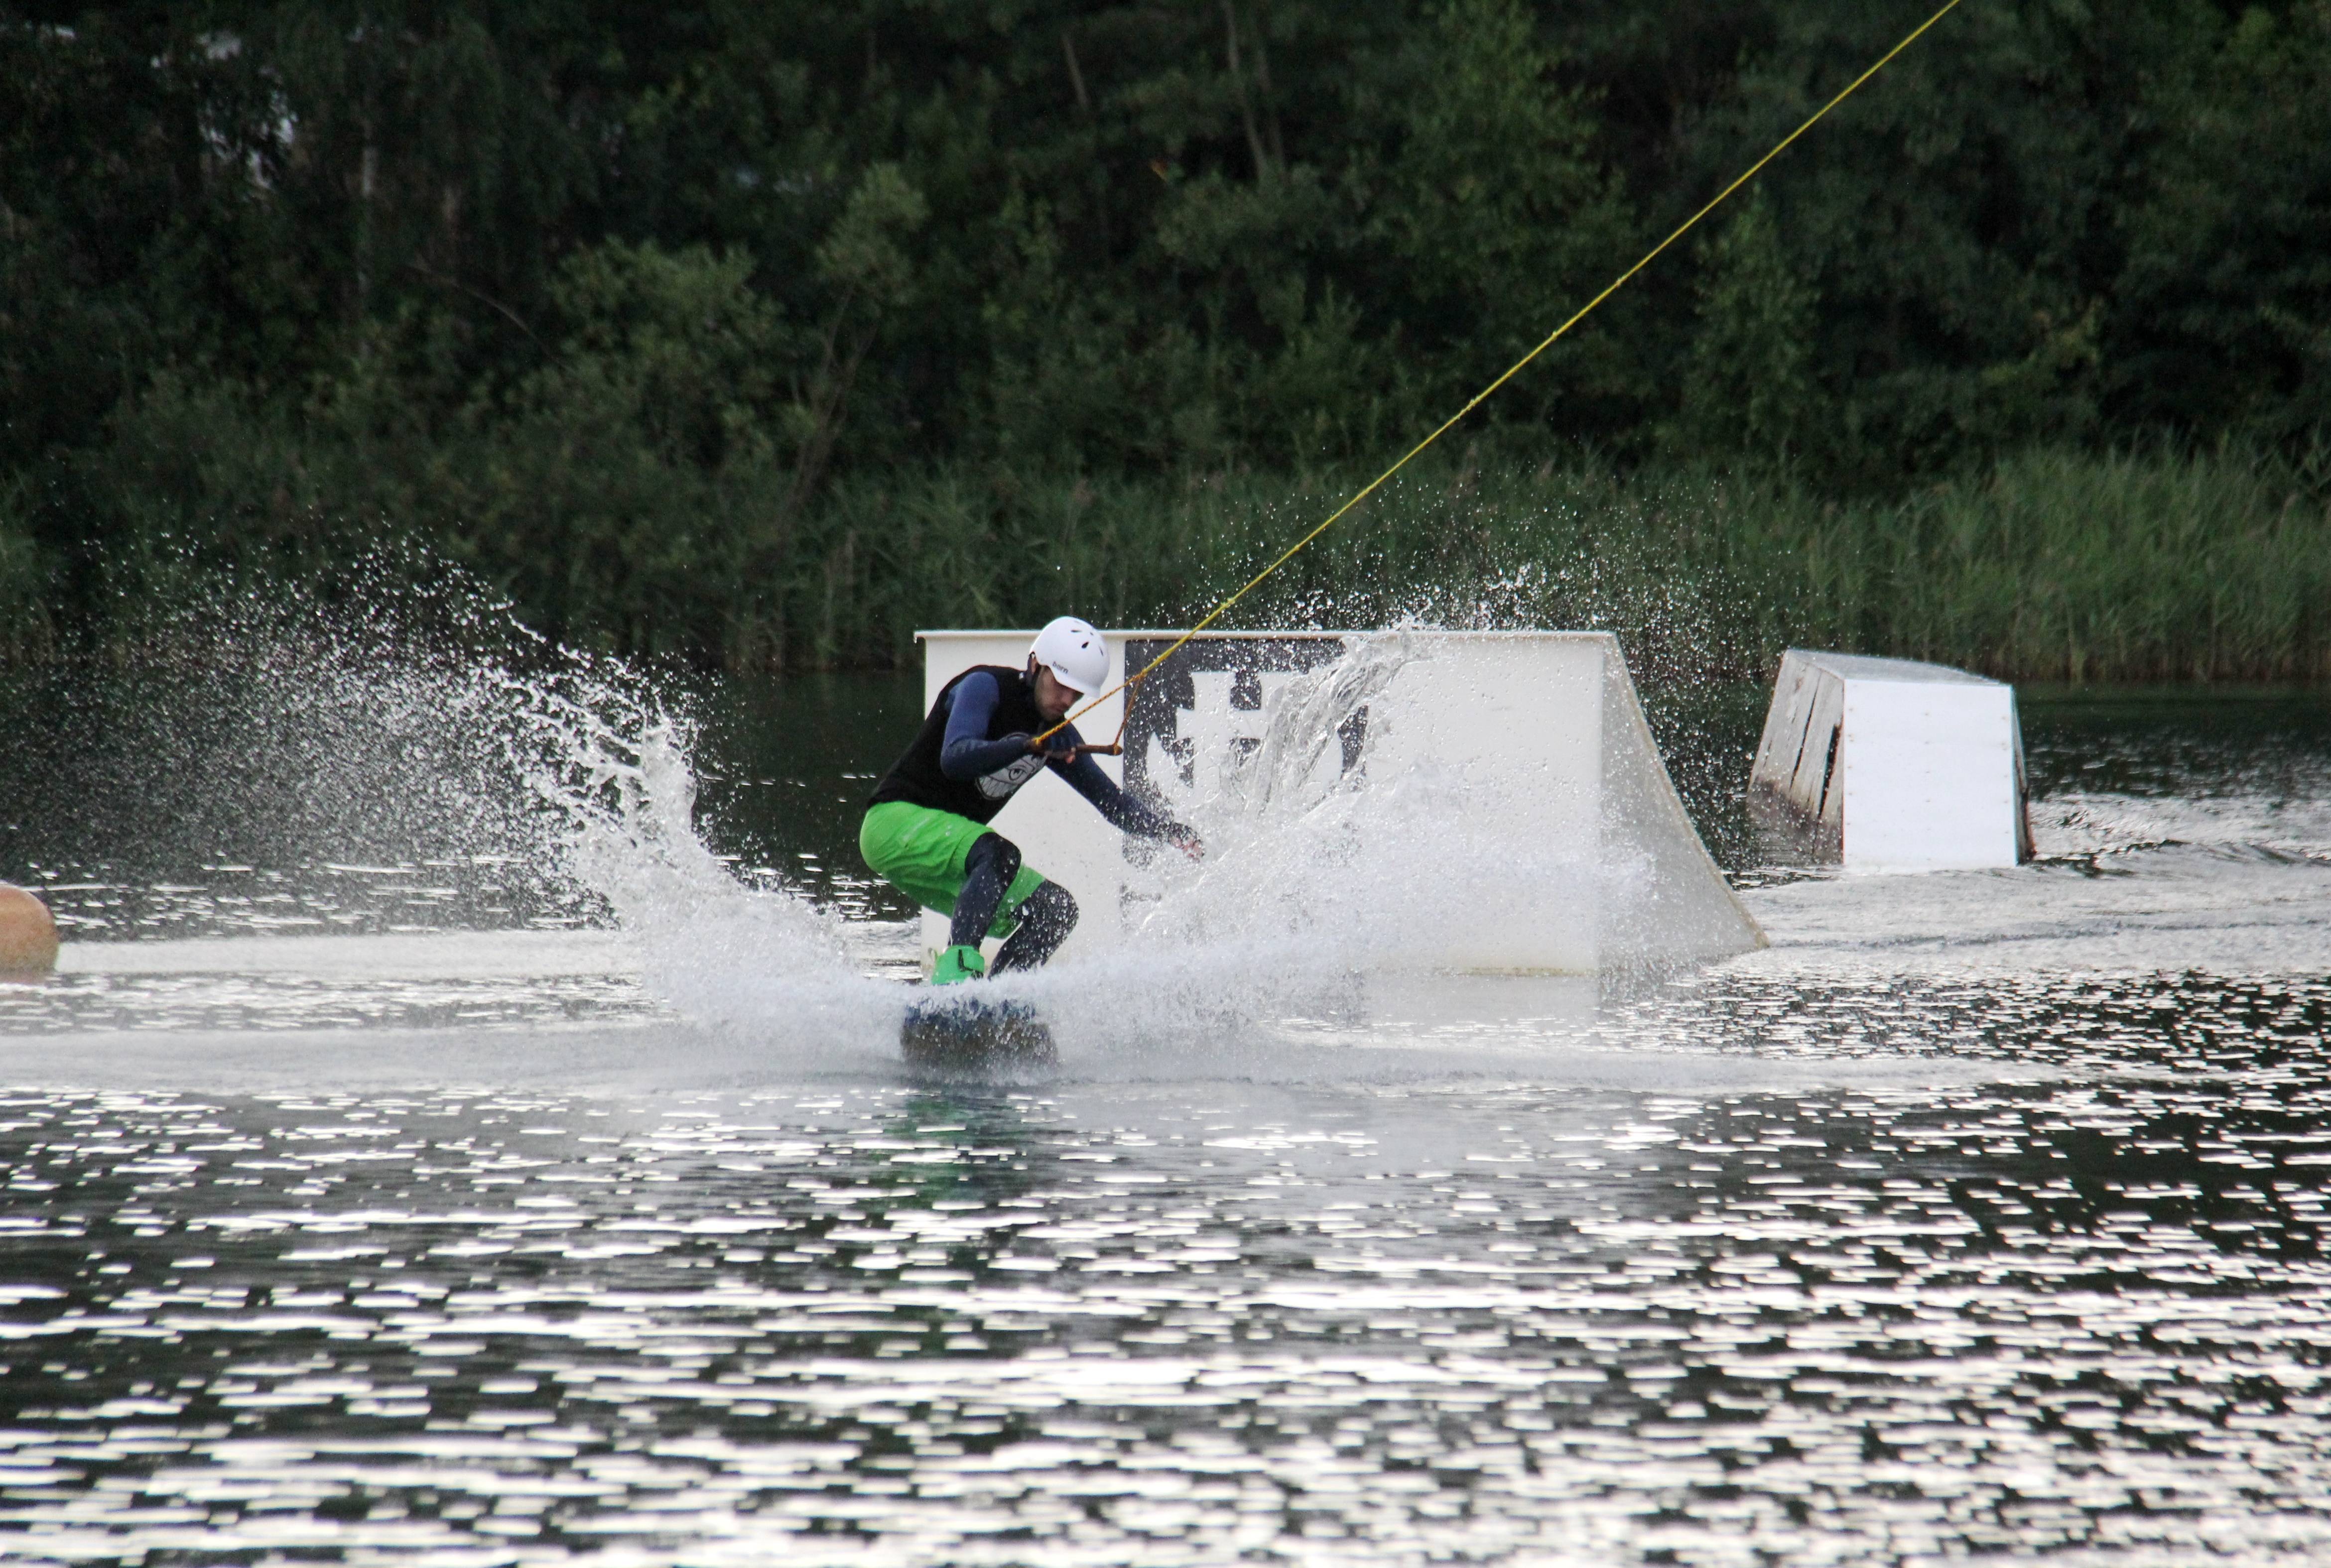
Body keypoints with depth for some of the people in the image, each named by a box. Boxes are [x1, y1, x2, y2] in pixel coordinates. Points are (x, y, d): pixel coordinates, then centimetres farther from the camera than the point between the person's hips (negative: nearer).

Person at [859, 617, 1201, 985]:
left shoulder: (1057, 735, 9)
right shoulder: (985, 687, -13)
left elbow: (1110, 800, 11)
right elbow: (955, 758, -29)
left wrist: (1167, 830, -7)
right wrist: (1027, 746, -44)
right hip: (895, 821, -9)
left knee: (1056, 910, -1)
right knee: (998, 855, -34)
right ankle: (956, 969, -47)